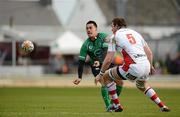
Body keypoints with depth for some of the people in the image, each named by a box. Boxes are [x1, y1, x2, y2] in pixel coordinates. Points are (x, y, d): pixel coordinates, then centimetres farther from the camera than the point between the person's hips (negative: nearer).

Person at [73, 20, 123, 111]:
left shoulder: (104, 37, -16)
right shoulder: (86, 44, -12)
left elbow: (106, 51, -29)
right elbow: (81, 61, -11)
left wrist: (100, 61, -47)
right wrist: (79, 77, -18)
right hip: (96, 66, -1)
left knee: (119, 82, -8)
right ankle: (108, 106, -17)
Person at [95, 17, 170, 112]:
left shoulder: (115, 36, 6)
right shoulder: (135, 33, 22)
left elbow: (108, 60, 2)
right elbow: (149, 53, 20)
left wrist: (100, 74, 11)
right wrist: (150, 66, 33)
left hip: (134, 67, -7)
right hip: (146, 65, 7)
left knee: (106, 77, 13)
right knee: (142, 86, 37)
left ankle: (117, 105, 14)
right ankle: (163, 107, 29)